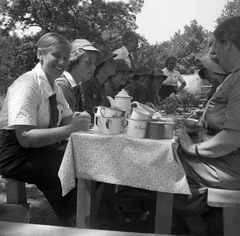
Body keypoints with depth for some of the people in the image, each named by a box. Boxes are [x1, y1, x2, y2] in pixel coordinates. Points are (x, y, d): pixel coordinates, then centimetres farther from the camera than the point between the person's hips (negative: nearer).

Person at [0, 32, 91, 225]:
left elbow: (67, 120, 8)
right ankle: (70, 222, -1)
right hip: (17, 154, -7)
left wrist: (80, 121, -15)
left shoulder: (54, 86, 7)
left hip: (43, 150, 8)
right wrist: (69, 129, -30)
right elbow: (25, 137, -26)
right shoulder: (27, 85, -18)